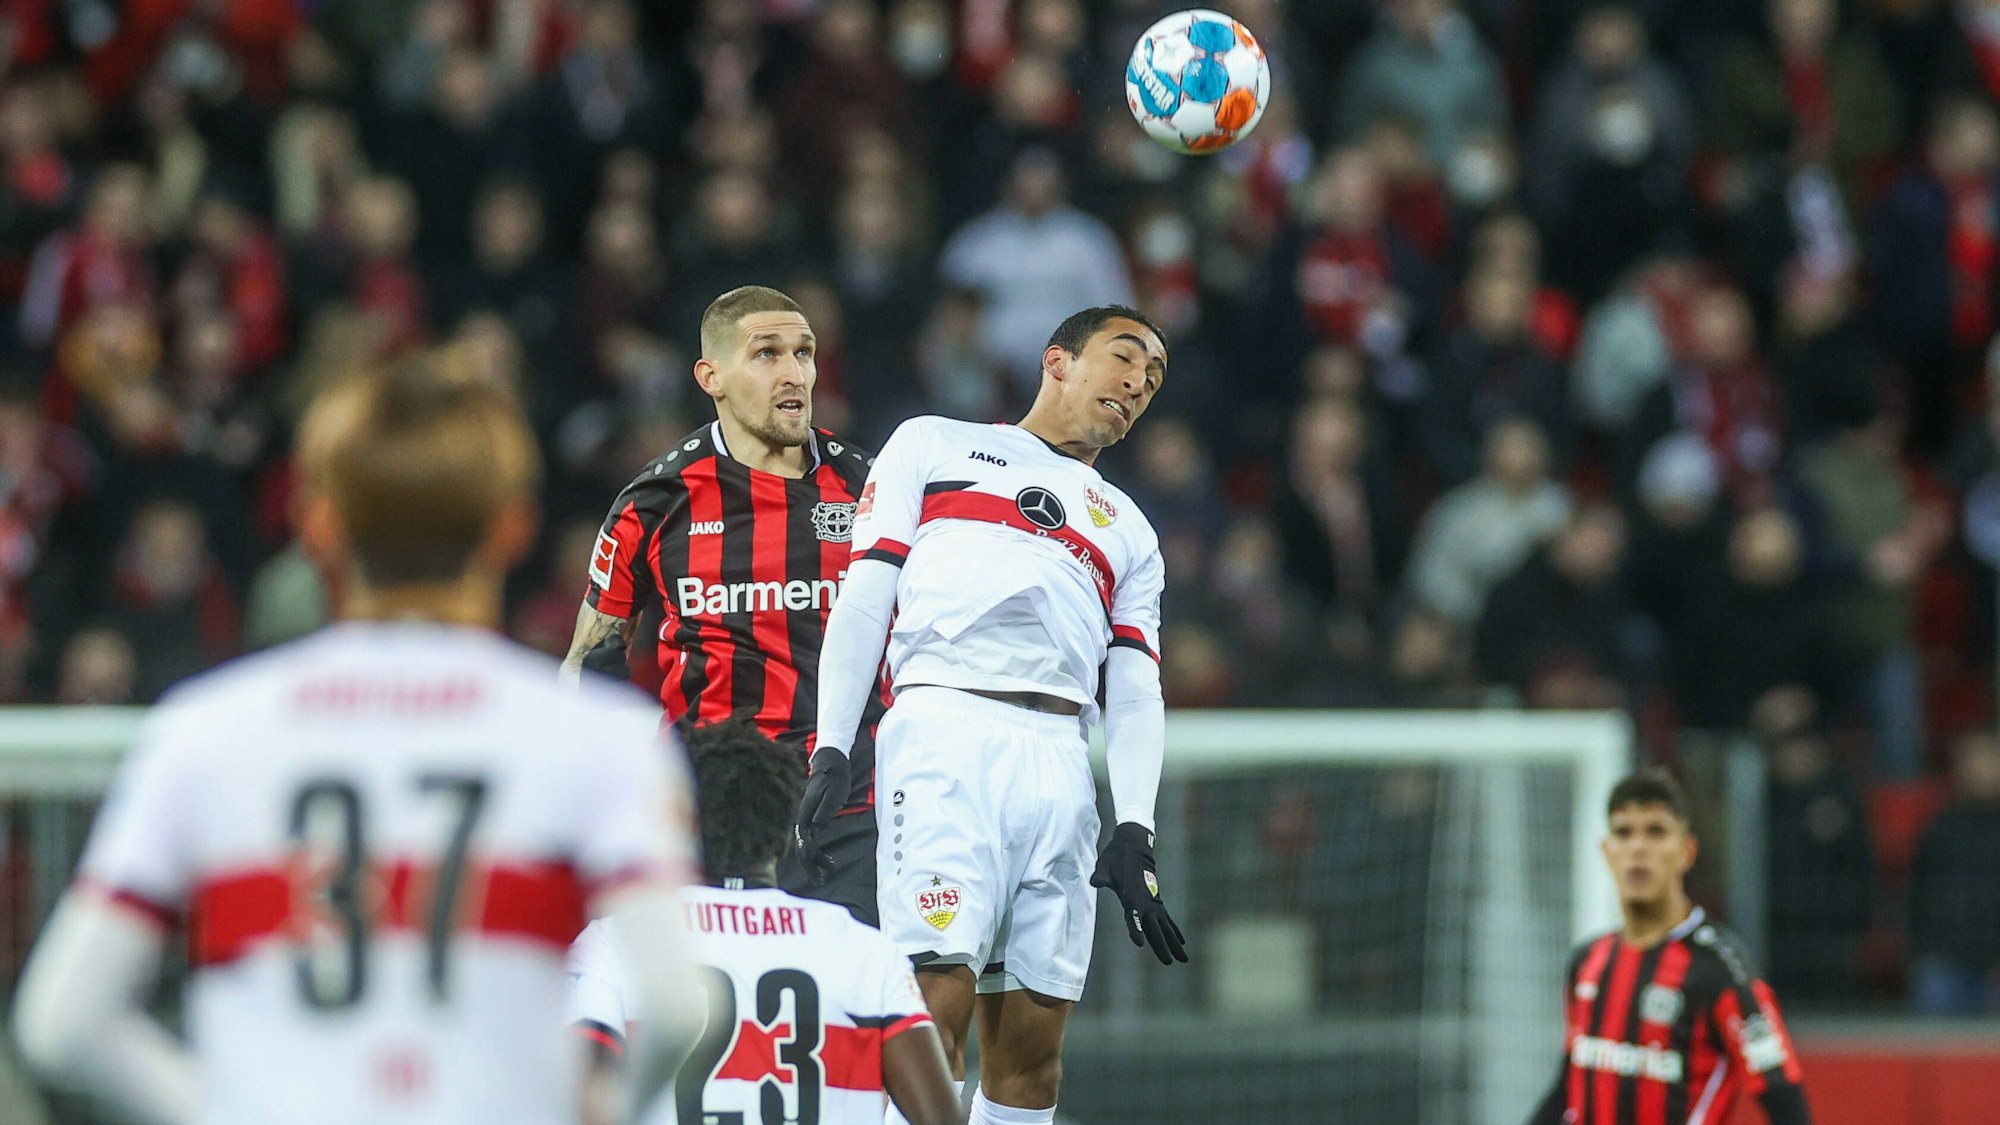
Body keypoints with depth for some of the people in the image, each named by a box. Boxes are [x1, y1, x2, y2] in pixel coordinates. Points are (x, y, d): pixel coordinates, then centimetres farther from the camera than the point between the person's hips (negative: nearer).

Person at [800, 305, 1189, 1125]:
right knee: (937, 1002, -19)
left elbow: (1134, 691, 17)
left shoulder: (1129, 532, 29)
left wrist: (1134, 833, 0)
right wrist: (831, 749, -3)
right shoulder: (936, 446, 19)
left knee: (1031, 1044, -2)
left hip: (1060, 765, 4)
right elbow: (864, 597, 10)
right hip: (944, 729, -4)